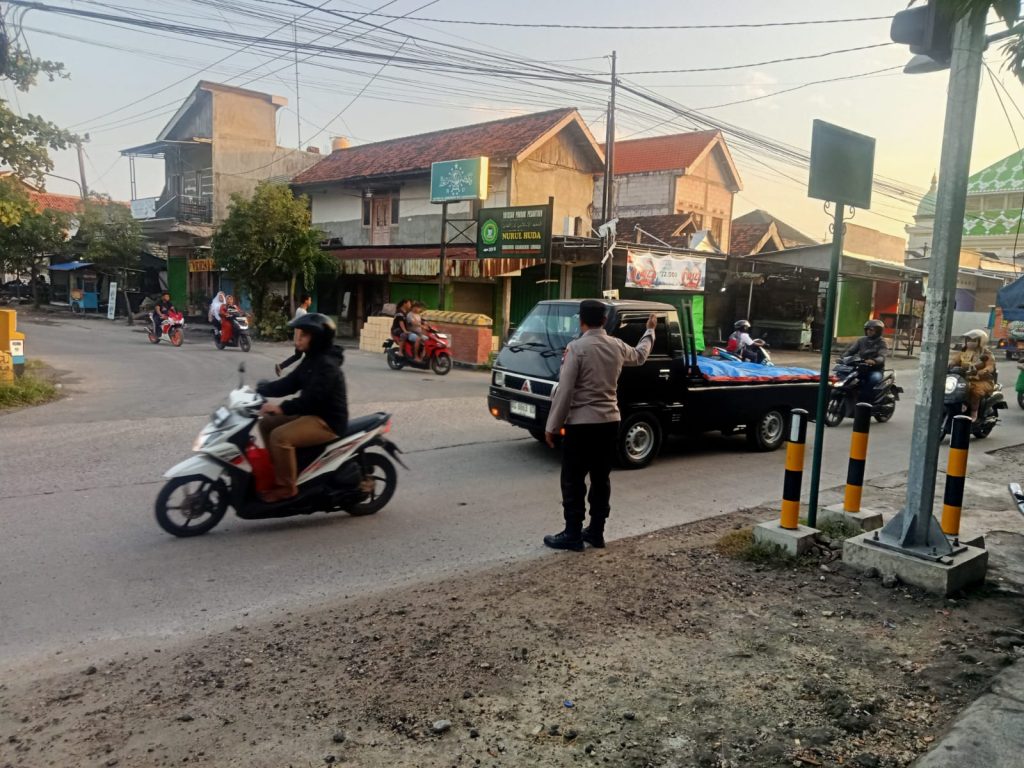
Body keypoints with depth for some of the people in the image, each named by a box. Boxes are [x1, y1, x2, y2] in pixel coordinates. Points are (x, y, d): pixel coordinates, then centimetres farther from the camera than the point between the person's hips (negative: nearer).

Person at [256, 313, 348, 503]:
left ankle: (287, 486, -14)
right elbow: (289, 384, 12)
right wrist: (259, 389, 0)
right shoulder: (310, 360, 13)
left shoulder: (326, 365, -19)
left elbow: (313, 398, -30)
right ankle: (277, 470, 17)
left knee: (280, 436, -27)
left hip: (328, 421, -11)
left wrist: (283, 408, -36)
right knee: (266, 423, 10)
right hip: (311, 414, 11)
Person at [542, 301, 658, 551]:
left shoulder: (577, 347, -14)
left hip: (581, 423, -6)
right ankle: (596, 531, 21)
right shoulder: (617, 346, 6)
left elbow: (564, 391, -16)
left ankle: (572, 535, 6)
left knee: (573, 481, 2)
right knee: (601, 478, 14)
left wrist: (552, 426, -8)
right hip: (609, 421, 6)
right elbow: (640, 355, 29)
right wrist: (650, 331, 47)